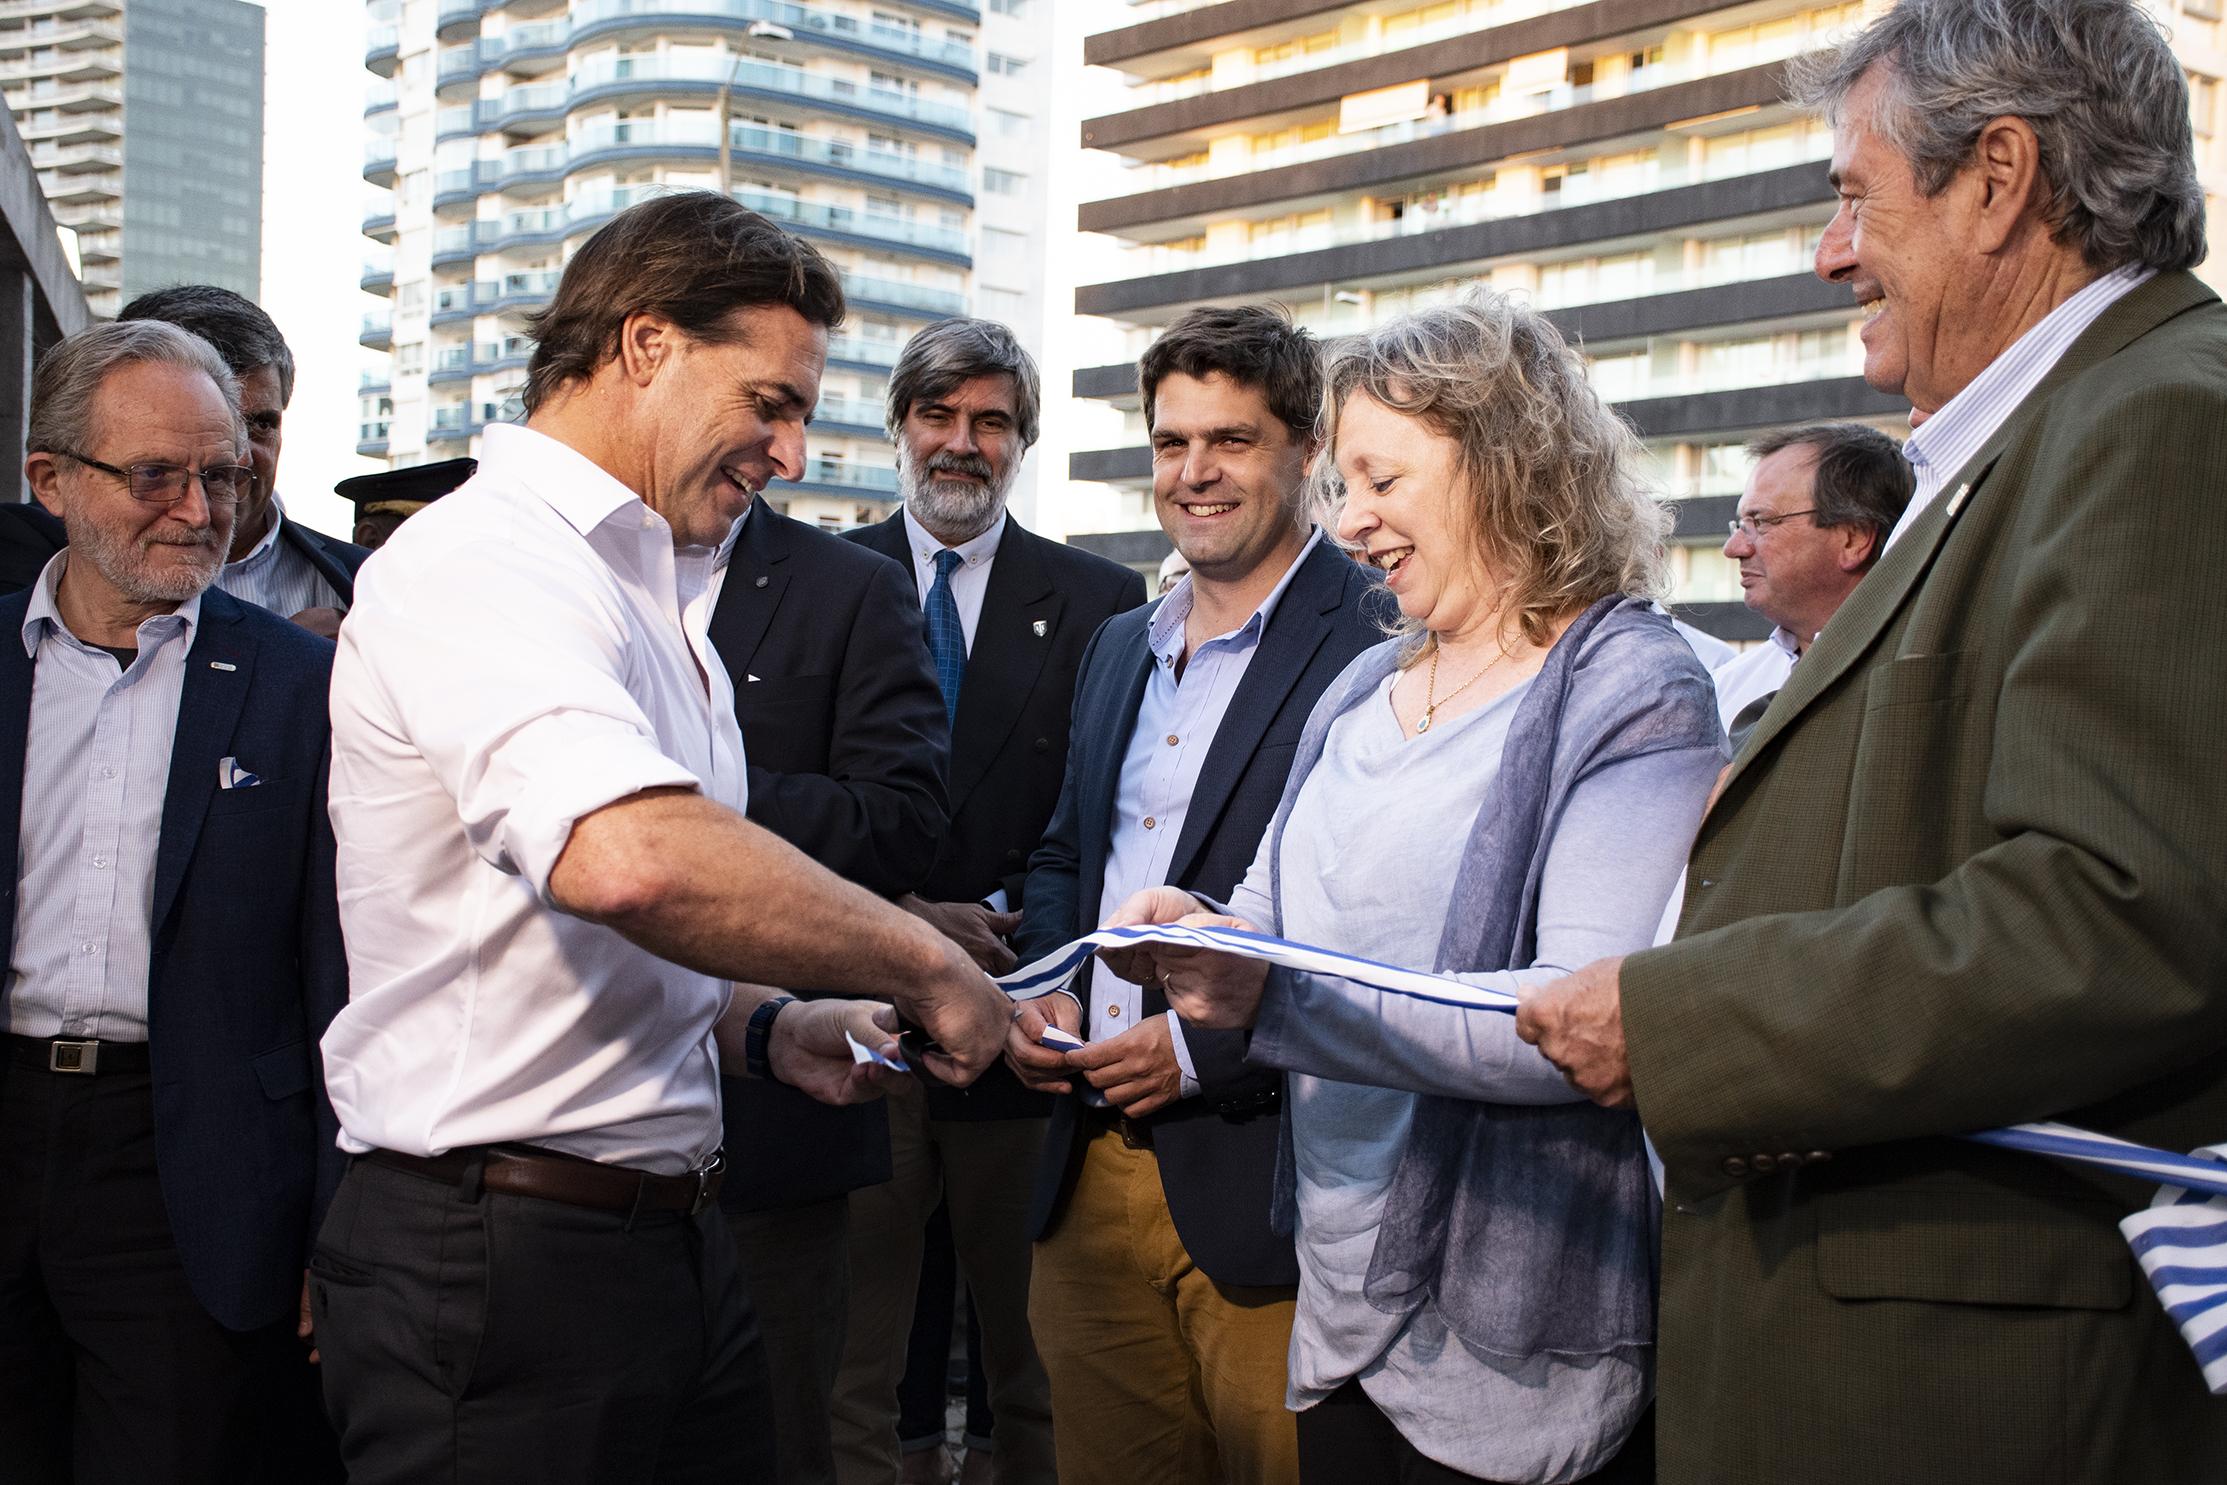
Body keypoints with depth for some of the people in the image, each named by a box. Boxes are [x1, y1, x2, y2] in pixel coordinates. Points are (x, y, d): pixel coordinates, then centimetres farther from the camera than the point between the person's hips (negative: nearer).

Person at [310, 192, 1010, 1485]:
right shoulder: (483, 563, -16)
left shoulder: (658, 598, 16)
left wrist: (765, 1027, 4)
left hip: (675, 1234, 9)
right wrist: (924, 963, -24)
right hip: (499, 1268, -9)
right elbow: (630, 858, -36)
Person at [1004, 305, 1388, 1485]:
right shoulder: (1120, 646, 15)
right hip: (1091, 1178, 7)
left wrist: (1208, 1048, -19)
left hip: (1262, 1187, -7)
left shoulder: (1377, 646, -11)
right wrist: (1039, 990, 4)